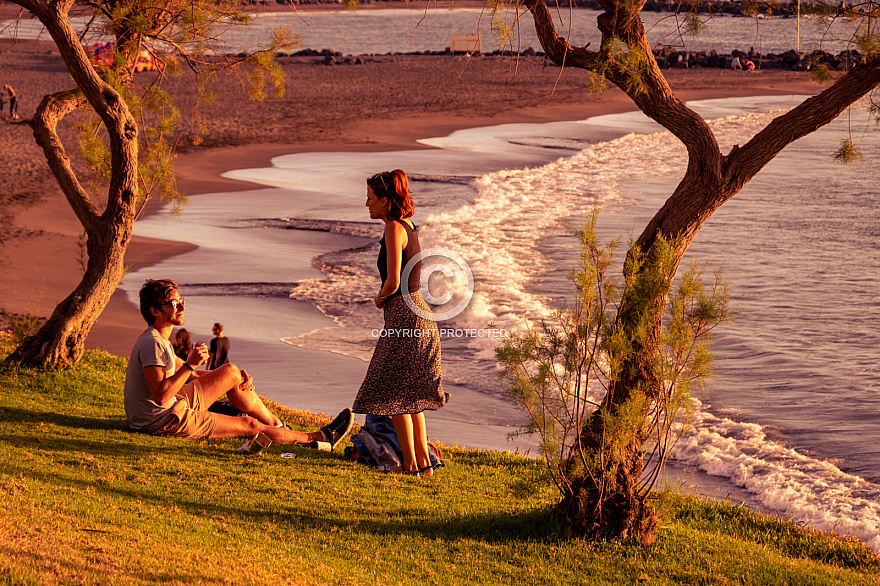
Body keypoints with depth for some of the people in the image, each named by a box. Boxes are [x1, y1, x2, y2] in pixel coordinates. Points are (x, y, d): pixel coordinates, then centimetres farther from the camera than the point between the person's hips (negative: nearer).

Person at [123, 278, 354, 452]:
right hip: (163, 422, -10)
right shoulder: (153, 344, -23)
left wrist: (240, 378, 3)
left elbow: (186, 375, 15)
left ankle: (277, 425, 19)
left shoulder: (158, 340, 10)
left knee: (231, 373, 12)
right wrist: (189, 364, -32)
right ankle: (319, 439, 9)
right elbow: (160, 396, -32)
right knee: (250, 425, -3)